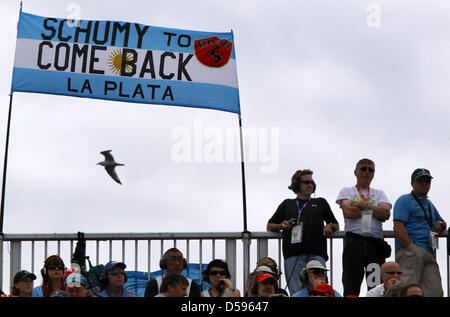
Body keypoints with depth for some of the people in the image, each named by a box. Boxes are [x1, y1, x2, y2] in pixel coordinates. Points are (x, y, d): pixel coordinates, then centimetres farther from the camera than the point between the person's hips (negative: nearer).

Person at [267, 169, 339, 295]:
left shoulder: (320, 203, 27)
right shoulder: (287, 204, 26)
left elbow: (336, 225, 29)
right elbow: (270, 226, 27)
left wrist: (330, 227, 5)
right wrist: (281, 226, 5)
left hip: (316, 254, 0)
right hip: (293, 255, 0)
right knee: (296, 292, -10)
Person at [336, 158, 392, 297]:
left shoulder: (379, 193, 22)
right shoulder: (347, 191, 14)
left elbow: (386, 213, 3)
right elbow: (348, 212, -6)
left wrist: (365, 205, -4)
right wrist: (374, 210, 2)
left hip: (376, 242, 3)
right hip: (354, 240, -3)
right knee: (351, 286, -9)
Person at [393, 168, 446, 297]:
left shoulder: (428, 203, 30)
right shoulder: (405, 200, 3)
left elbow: (441, 222, 42)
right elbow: (398, 228, -9)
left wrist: (440, 224, 15)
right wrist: (411, 248, -18)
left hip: (429, 253, 8)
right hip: (411, 252, -8)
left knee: (435, 291, -6)